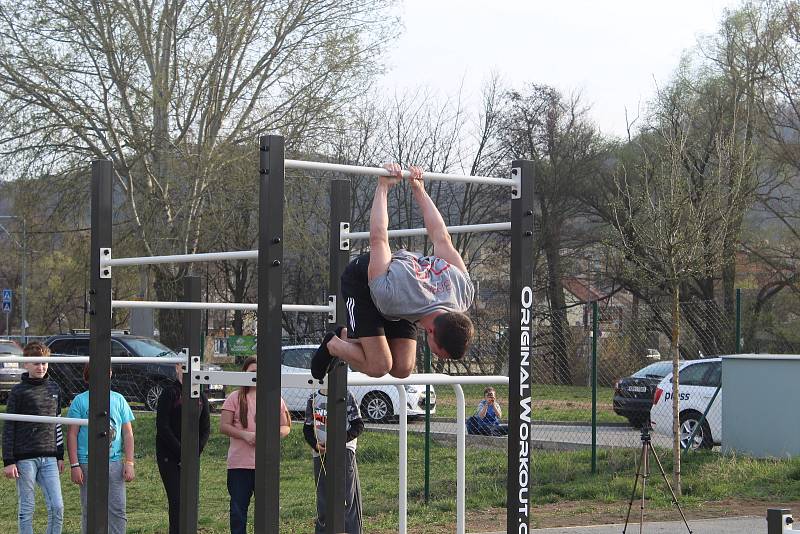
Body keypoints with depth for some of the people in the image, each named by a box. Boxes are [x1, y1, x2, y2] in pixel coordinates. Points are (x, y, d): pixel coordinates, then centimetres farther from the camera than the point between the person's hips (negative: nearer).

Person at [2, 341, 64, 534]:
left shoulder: (54, 388, 11)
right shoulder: (18, 391, -4)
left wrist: (60, 456, 17)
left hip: (49, 458, 4)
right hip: (25, 458, -4)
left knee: (57, 506, -3)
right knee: (26, 509, 1)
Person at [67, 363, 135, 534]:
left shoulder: (118, 399, 9)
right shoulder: (80, 401, 1)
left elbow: (128, 433, 11)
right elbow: (72, 434, 0)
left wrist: (129, 463, 4)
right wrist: (74, 465, -6)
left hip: (115, 462, 2)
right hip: (88, 463, -2)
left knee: (118, 509, 0)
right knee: (89, 510, 2)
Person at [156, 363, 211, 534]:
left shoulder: (201, 396, 10)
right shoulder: (170, 393, -6)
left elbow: (205, 428, 11)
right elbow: (163, 427, -11)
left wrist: (196, 452, -4)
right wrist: (181, 453, -14)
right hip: (169, 457, -5)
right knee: (177, 500, -11)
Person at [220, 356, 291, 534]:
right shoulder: (235, 398, 3)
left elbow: (286, 427, 8)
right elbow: (224, 426, -1)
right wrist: (245, 435, -15)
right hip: (239, 463, -1)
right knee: (238, 508, 4)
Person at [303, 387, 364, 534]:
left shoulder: (346, 396, 0)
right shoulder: (313, 399, 11)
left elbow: (358, 425, -2)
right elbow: (307, 429, 14)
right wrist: (315, 444, -6)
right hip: (320, 454, 4)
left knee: (348, 496, -7)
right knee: (322, 498, 8)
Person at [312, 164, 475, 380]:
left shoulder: (463, 296, -30)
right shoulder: (391, 297, -46)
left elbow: (442, 239, -15)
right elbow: (378, 239, -32)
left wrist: (419, 189, -2)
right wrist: (383, 187, -19)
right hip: (361, 279, -6)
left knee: (402, 369, -3)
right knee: (378, 366, -18)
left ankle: (347, 336, 20)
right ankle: (332, 344, 10)